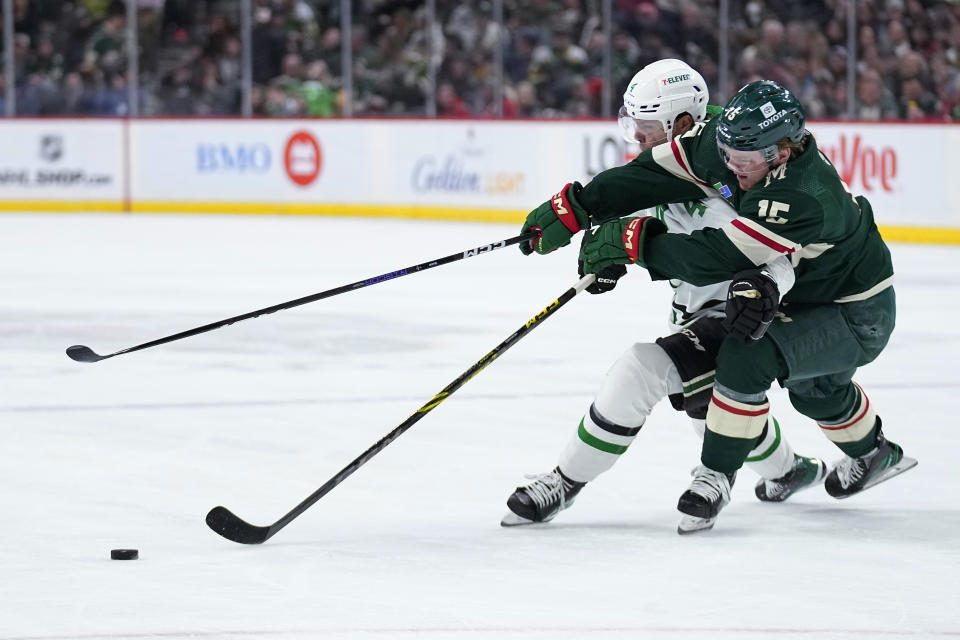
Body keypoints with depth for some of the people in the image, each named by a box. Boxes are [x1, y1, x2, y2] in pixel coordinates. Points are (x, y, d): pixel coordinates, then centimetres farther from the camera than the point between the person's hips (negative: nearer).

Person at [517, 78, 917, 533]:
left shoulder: (801, 199, -41)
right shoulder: (731, 143, -18)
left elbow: (718, 257, -41)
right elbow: (655, 175, -16)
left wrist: (633, 240, -36)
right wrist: (573, 207, -23)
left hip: (857, 315, -9)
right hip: (810, 296, 9)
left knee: (746, 357, -26)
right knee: (813, 384, 32)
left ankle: (716, 475, -9)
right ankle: (873, 454, 59)